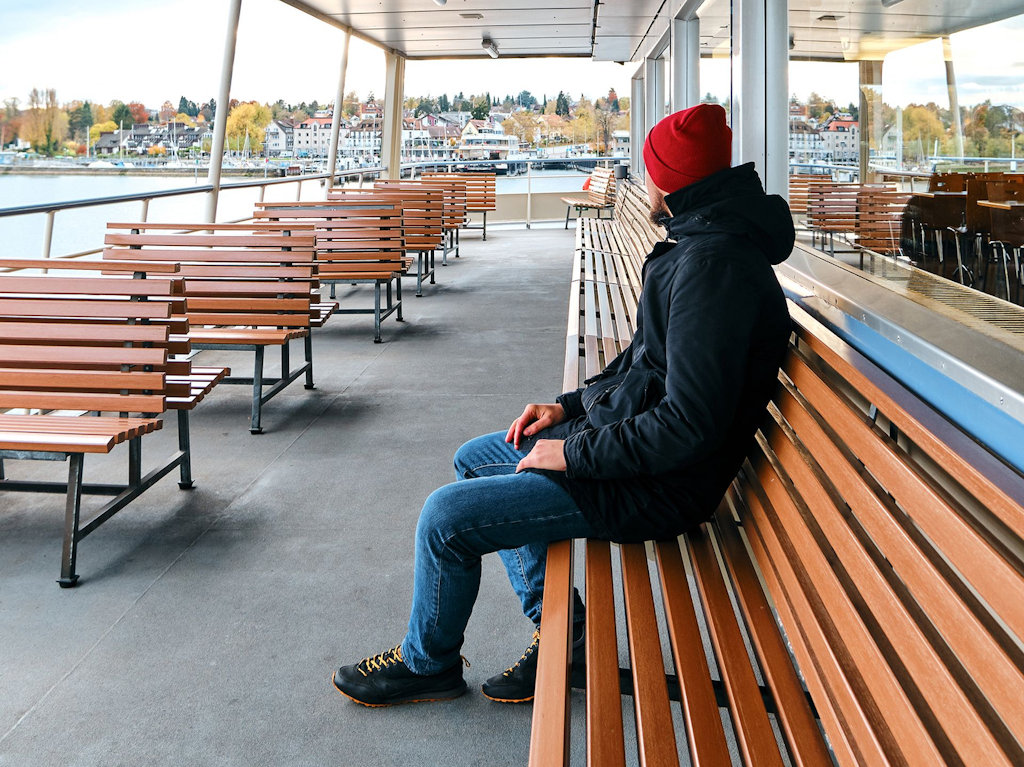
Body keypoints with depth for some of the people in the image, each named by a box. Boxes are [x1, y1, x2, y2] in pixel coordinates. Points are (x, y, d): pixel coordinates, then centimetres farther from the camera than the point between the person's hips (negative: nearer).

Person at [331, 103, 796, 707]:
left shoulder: (714, 262, -26)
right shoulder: (702, 240, 9)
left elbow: (689, 424, -31)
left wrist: (575, 452, -20)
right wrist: (569, 406, 8)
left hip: (655, 487, -11)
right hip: (620, 434, 11)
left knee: (445, 518, -11)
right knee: (473, 459, 22)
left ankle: (428, 664, 18)